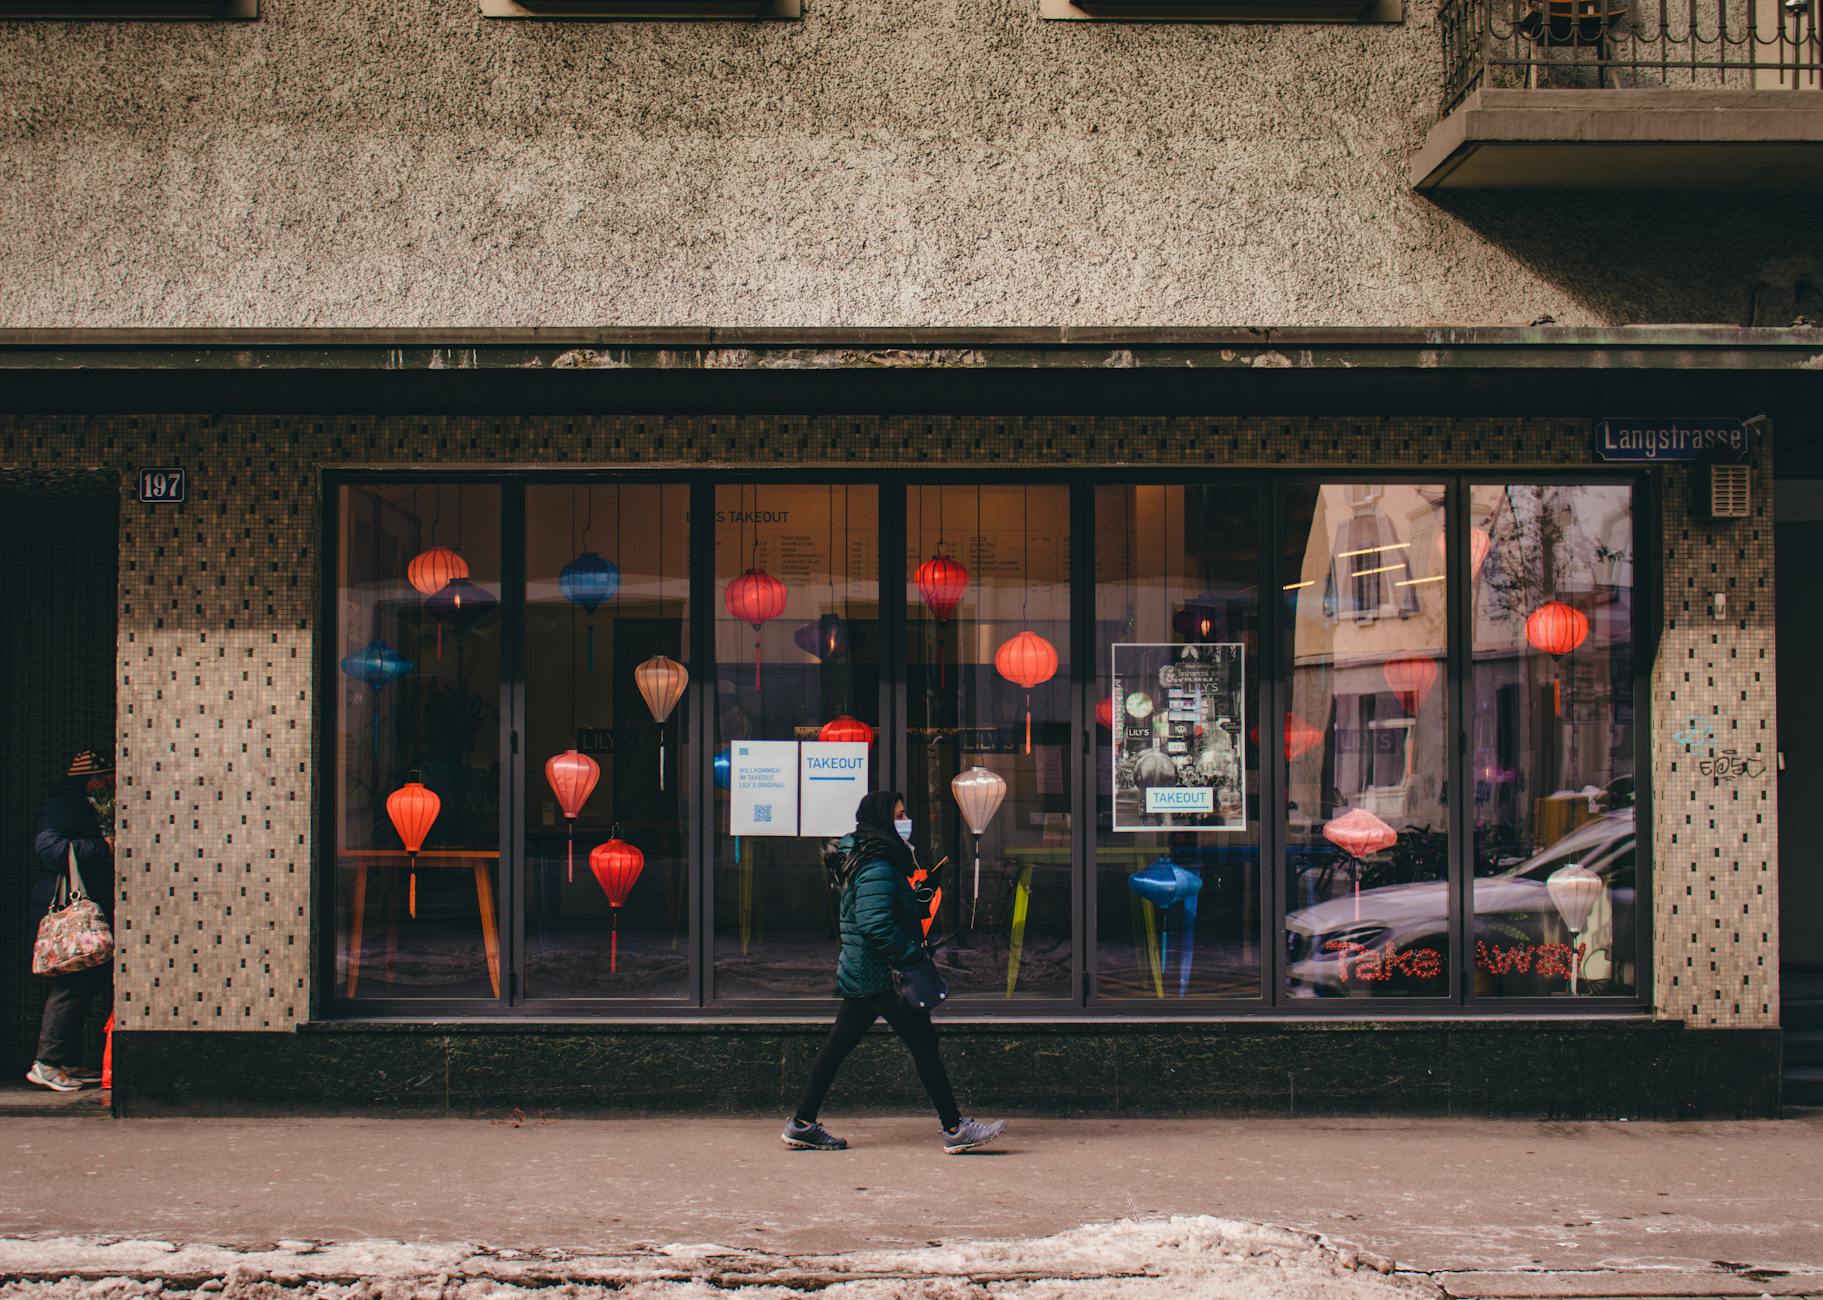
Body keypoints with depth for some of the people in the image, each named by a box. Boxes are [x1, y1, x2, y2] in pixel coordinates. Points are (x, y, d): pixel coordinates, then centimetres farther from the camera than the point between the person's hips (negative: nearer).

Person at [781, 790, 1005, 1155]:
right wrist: (915, 961, -24)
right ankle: (955, 1130, -4)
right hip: (880, 975, -10)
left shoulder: (864, 861, 17)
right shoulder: (879, 867, -16)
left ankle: (802, 1125, 13)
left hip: (858, 973, 10)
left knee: (837, 1047, 11)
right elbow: (875, 924, -26)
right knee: (924, 1045, -6)